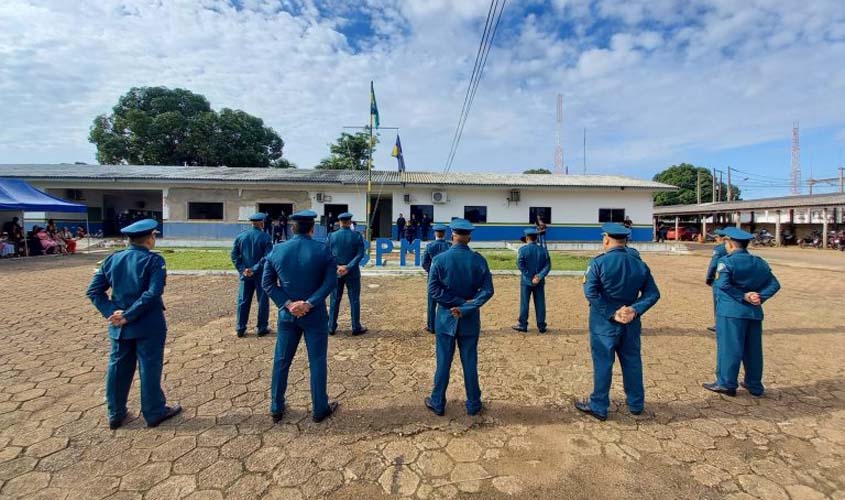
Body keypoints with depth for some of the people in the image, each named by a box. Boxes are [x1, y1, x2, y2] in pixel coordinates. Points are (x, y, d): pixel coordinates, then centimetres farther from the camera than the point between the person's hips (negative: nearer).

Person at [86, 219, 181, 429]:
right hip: (148, 326, -5)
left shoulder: (112, 259, 4)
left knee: (118, 369, 18)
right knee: (150, 369, 7)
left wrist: (111, 313, -4)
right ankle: (154, 413, 22)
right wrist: (128, 316, -15)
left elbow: (94, 290, 2)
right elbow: (152, 294, -23)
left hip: (119, 327, 6)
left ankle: (116, 414, 32)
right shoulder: (154, 260, -14)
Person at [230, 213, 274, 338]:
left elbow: (234, 255, 0)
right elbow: (267, 257, -18)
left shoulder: (240, 236, 3)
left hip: (245, 275, 4)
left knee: (243, 301, 12)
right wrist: (255, 269, -16)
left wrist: (242, 269, -4)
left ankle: (240, 328, 19)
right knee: (263, 301, 7)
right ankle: (261, 328, 14)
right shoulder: (265, 237, -10)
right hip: (261, 275, -4)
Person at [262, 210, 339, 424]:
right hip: (315, 315, -3)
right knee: (317, 362, 9)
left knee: (281, 361, 17)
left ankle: (276, 408, 31)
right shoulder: (323, 250, -11)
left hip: (287, 314, 3)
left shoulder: (277, 250, -2)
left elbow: (267, 282, -2)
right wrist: (310, 303, -16)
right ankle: (319, 409, 22)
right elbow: (331, 281, -16)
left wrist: (287, 303, -8)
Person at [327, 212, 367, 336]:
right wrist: (348, 267, -15)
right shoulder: (357, 236, -6)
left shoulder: (332, 236, -1)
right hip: (352, 273, -2)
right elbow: (360, 254, -12)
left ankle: (331, 327, 19)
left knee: (335, 300, 12)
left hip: (335, 272, 2)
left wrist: (337, 267, -8)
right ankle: (356, 327, 13)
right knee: (354, 300, 7)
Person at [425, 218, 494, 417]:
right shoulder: (479, 260, -6)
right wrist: (466, 307, -14)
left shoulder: (440, 259, -11)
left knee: (443, 362, 11)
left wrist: (458, 302, -12)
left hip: (446, 317, -1)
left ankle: (438, 403, 25)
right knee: (470, 362, 13)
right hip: (470, 319, 1)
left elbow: (433, 290, -13)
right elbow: (487, 290, -10)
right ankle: (473, 404, 27)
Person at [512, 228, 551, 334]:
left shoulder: (523, 249, -7)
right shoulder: (543, 250, 3)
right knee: (540, 304, 9)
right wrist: (539, 276, -11)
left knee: (524, 303, 6)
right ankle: (541, 326, 15)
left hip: (526, 281, -3)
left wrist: (529, 276, -11)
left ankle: (523, 325, 13)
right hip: (540, 282, 3)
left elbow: (520, 264, -15)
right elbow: (548, 265, -4)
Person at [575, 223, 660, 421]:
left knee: (603, 364, 5)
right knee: (632, 362, 18)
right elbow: (653, 294, 0)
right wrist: (635, 310, -9)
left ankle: (599, 407, 17)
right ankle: (636, 404, 35)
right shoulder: (640, 264, 2)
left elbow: (590, 292, -21)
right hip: (631, 323, 5)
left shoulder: (599, 263, -14)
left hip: (604, 323, -5)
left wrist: (611, 313, -15)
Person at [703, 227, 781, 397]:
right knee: (753, 349, 14)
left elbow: (723, 285, -21)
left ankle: (726, 384, 9)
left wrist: (743, 296, -11)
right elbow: (774, 284, 6)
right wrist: (760, 297, -4)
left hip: (731, 312, -7)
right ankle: (754, 385, 26)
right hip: (754, 312, 7)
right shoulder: (759, 262, 11)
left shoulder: (726, 261, -10)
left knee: (728, 347, 1)